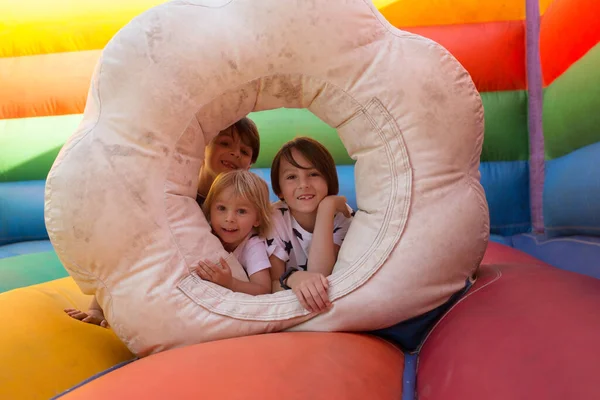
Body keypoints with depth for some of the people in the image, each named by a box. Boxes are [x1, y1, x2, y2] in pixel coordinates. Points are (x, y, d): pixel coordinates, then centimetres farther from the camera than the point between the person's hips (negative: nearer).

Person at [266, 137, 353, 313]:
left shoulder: (341, 216, -13)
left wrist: (327, 207, -30)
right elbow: (273, 285, -18)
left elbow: (319, 274, -26)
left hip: (336, 302, 0)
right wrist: (293, 279, -39)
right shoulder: (273, 218, -14)